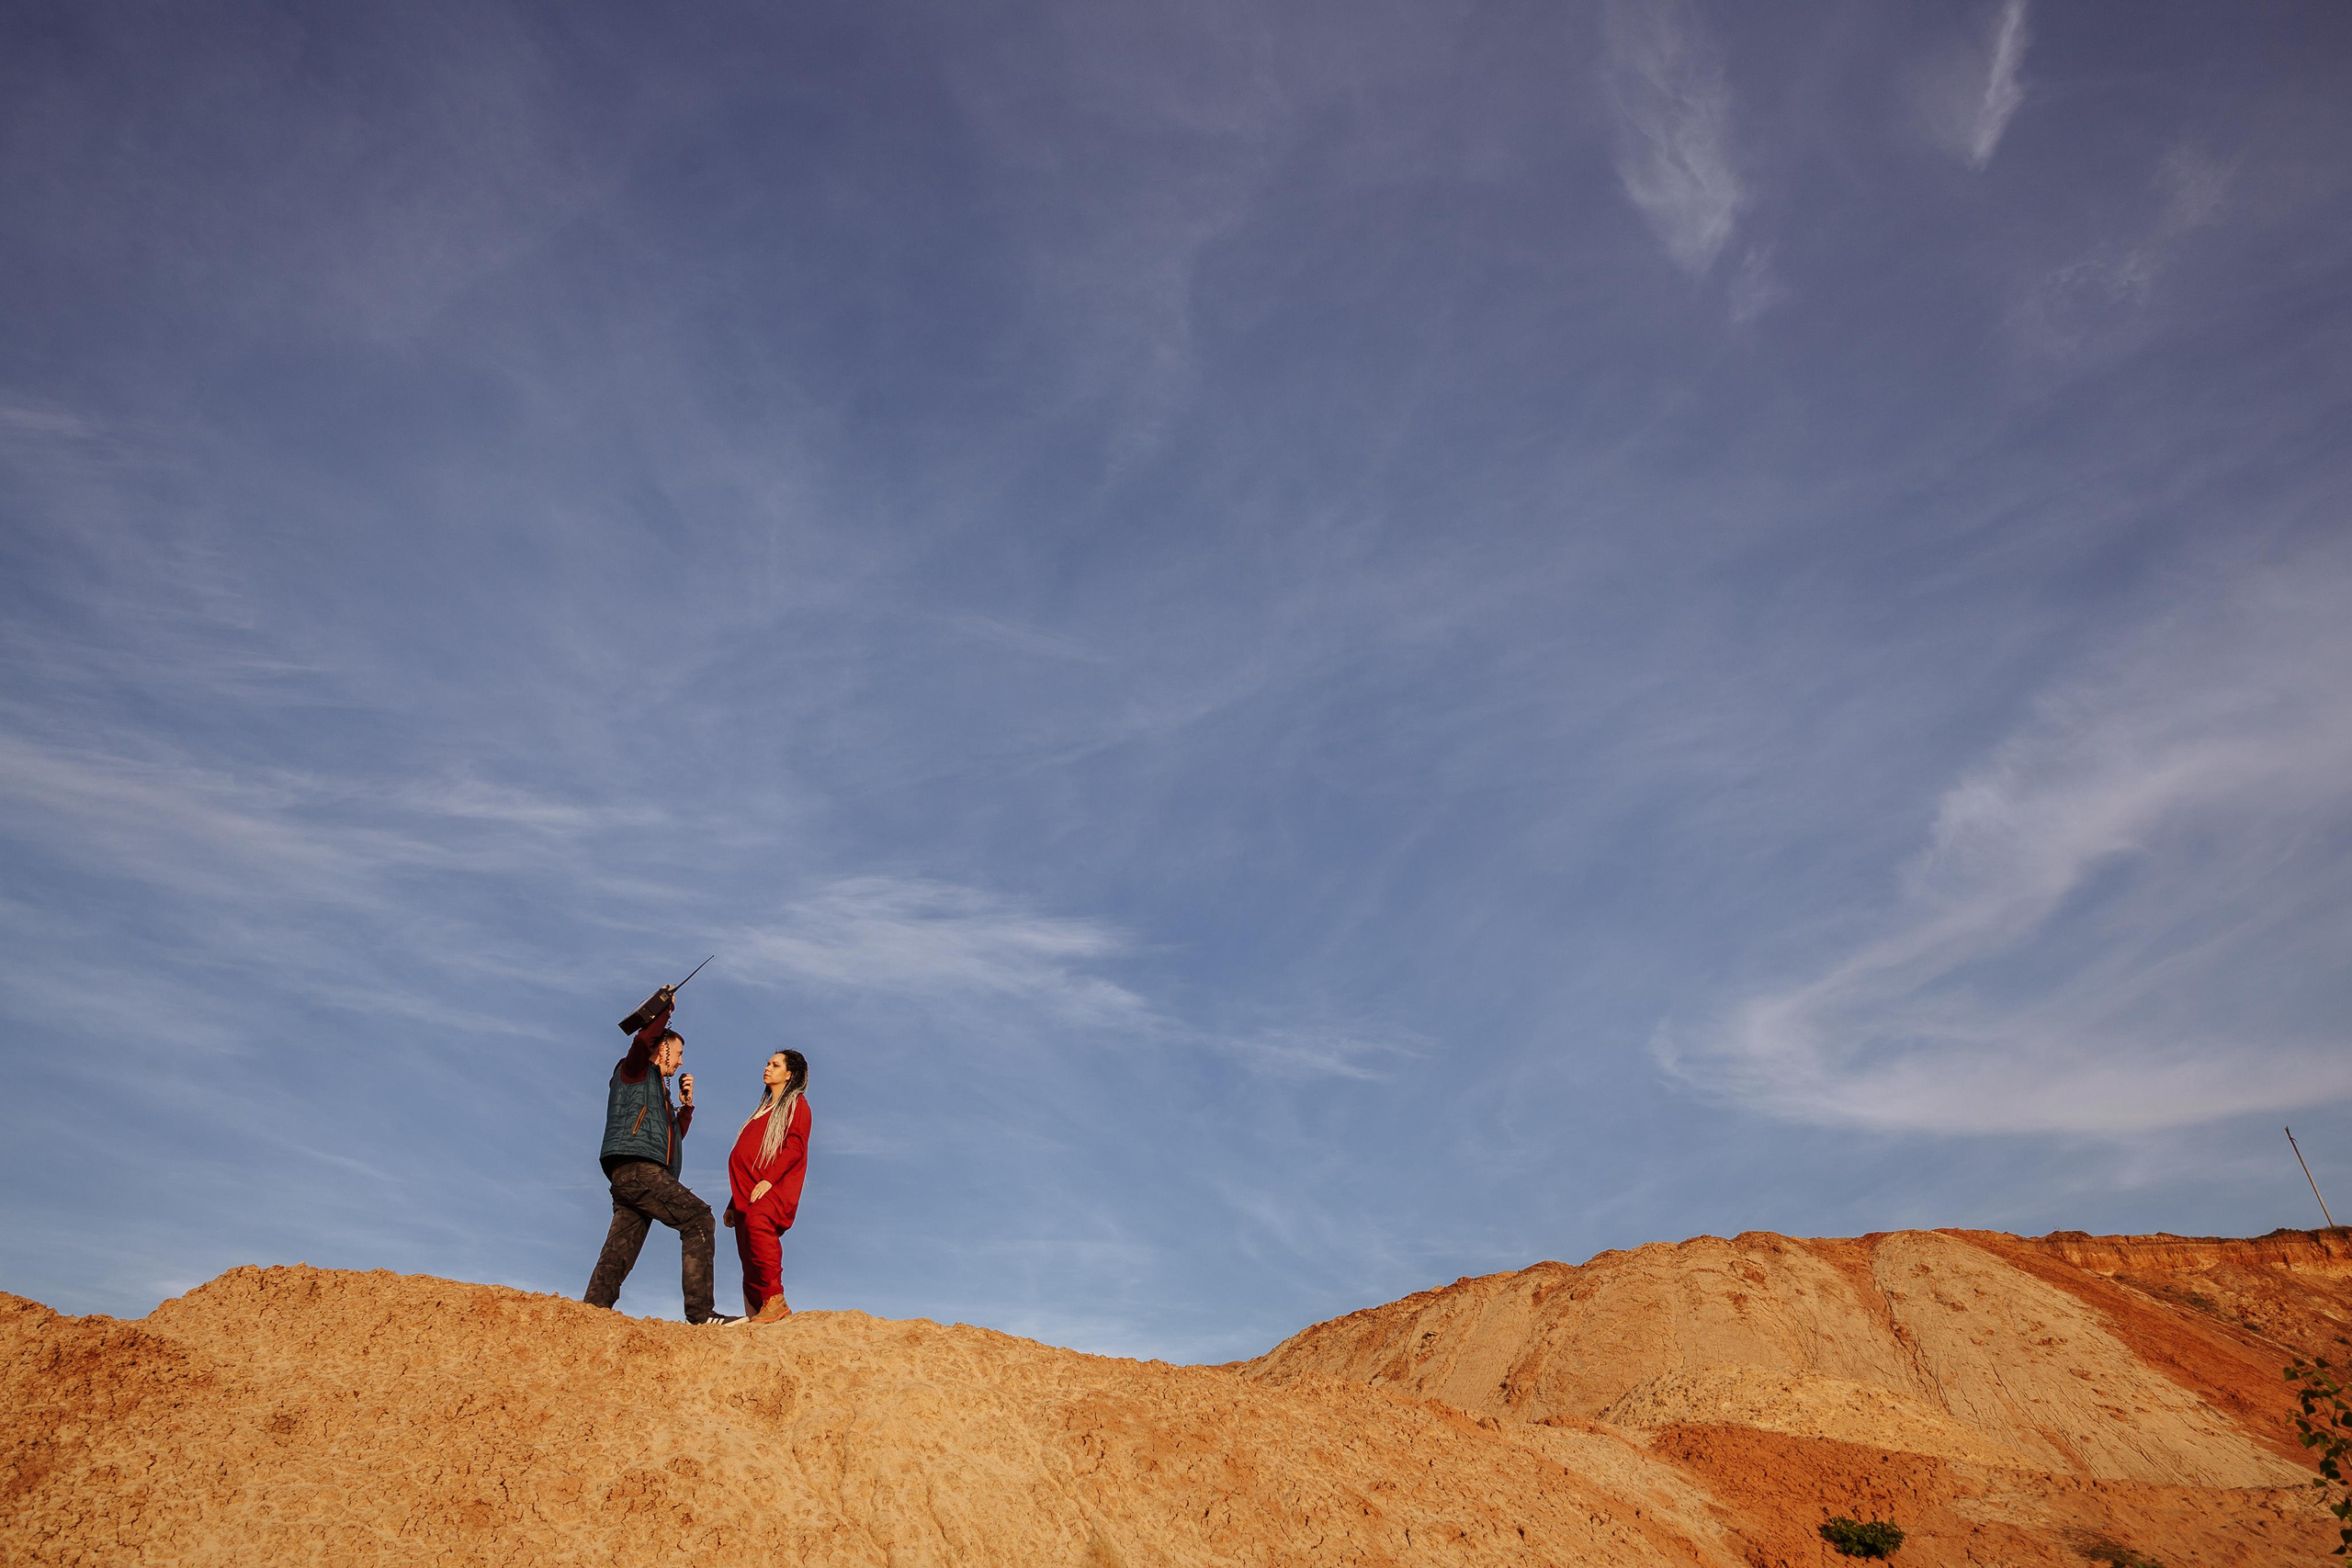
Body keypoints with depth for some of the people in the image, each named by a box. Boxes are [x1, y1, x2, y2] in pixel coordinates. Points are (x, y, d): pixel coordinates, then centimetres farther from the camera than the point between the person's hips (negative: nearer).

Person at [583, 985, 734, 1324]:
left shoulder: (657, 1090, 33)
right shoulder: (633, 1070, 8)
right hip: (635, 1167, -10)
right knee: (698, 1219, -16)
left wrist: (686, 1105, 20)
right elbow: (643, 1040, -15)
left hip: (640, 1175, 10)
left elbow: (675, 1135, 35)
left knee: (619, 1252, 1)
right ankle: (700, 1310, -22)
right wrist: (665, 1008, -1)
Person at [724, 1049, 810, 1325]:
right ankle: (755, 1314, -4)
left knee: (757, 1221, -35)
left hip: (774, 1188, -8)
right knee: (750, 1260, -2)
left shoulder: (796, 1104, 8)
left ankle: (775, 1301, -35)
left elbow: (795, 1147, -8)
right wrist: (733, 1202, 23)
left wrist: (768, 1179, -21)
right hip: (747, 1192, 8)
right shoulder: (764, 1110, 31)